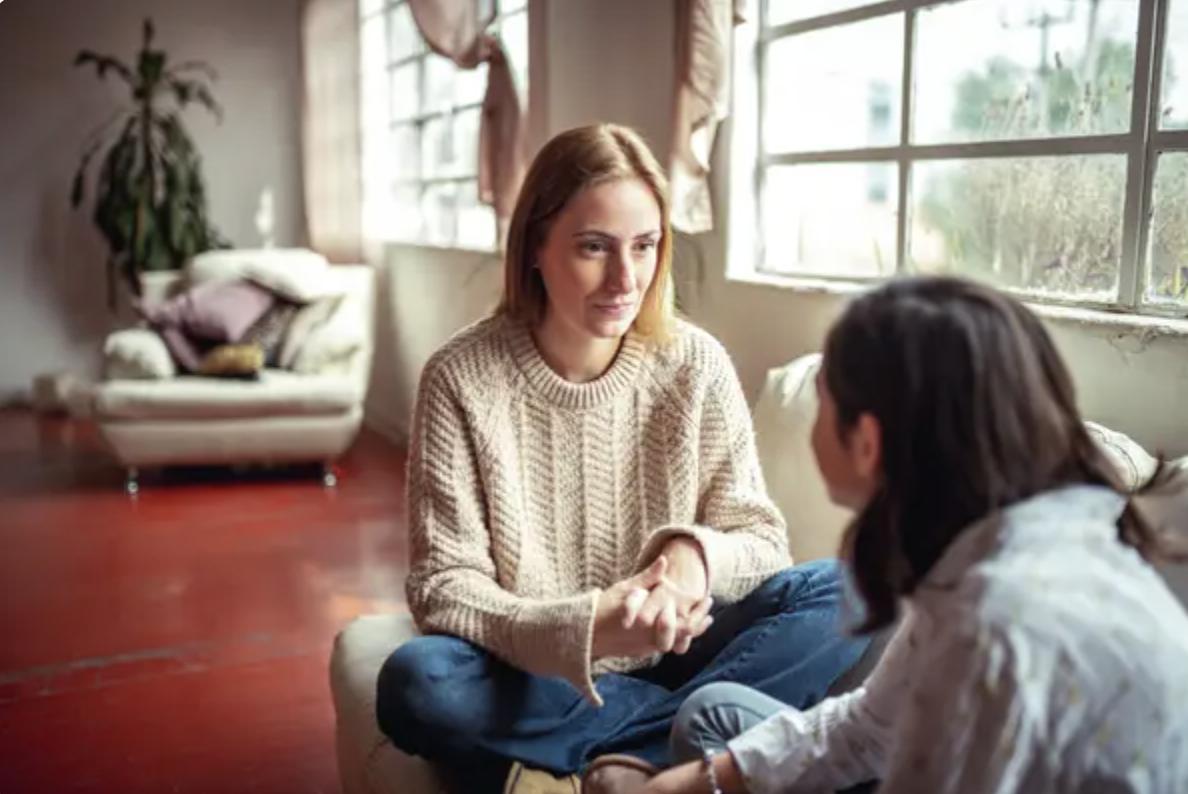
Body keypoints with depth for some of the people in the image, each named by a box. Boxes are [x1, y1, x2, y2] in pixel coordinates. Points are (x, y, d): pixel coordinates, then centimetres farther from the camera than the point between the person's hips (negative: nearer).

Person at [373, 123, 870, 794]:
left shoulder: (696, 364, -6)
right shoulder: (461, 378, -12)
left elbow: (761, 538, -4)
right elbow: (443, 586, -14)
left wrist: (696, 552, -28)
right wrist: (581, 631, -32)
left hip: (669, 657, 2)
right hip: (534, 677, -2)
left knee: (845, 595, -19)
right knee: (416, 683, -33)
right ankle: (695, 728, -19)